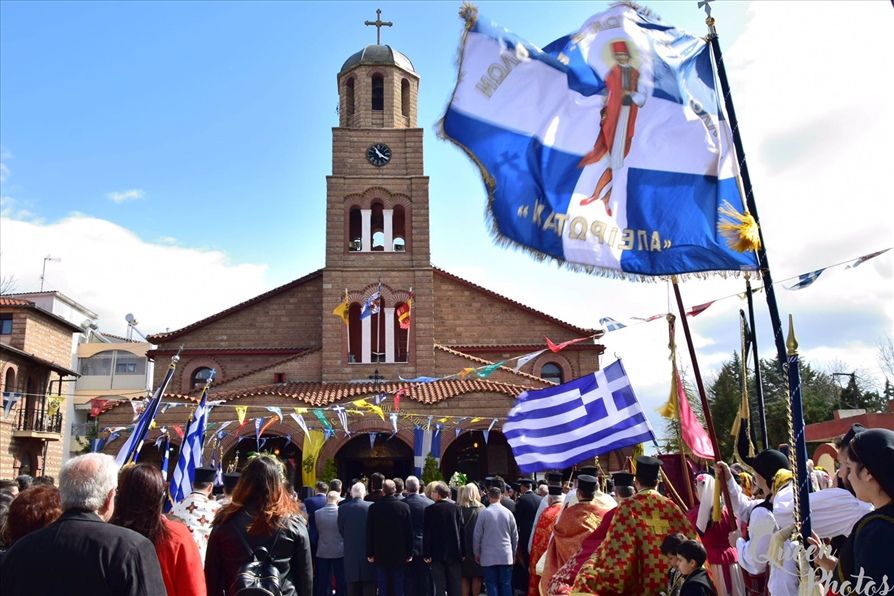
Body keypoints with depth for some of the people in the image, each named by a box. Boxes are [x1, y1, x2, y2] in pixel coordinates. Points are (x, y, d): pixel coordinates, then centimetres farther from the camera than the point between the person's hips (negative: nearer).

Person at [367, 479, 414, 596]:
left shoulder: (374, 507, -7)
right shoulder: (404, 506, -8)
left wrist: (370, 553, 5)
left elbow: (369, 533, -3)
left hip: (380, 555, 0)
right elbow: (409, 532, -5)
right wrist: (409, 553, 2)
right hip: (399, 555, 0)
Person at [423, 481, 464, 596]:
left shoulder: (430, 509, -8)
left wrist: (426, 554, -4)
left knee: (439, 586, 4)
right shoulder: (456, 508, -1)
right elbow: (461, 530, 0)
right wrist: (462, 552, 6)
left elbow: (426, 533, -8)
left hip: (437, 552, -2)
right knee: (455, 586, 11)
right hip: (454, 552, 2)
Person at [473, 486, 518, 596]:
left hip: (488, 557, -2)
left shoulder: (483, 513, -8)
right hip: (506, 556, 2)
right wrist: (513, 553, 21)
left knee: (492, 587, 3)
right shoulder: (508, 512, -1)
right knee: (506, 586, 7)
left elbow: (477, 536, -2)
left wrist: (477, 553, 12)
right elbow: (515, 536, 7)